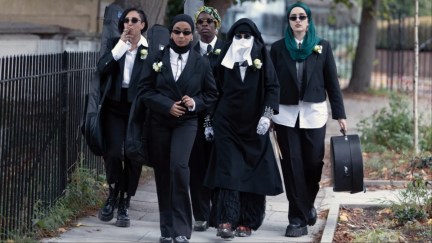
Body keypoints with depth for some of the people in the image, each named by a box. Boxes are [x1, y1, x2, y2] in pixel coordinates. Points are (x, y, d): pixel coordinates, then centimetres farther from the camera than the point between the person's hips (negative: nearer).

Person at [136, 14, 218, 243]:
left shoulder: (201, 62, 3)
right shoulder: (157, 59, 4)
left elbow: (211, 94, 9)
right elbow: (144, 91, 1)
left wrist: (195, 102, -11)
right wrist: (167, 105, -13)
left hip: (186, 122, -2)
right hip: (159, 122, 2)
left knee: (179, 166, -21)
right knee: (162, 173, 5)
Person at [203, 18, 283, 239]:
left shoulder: (261, 57, 1)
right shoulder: (224, 58, 6)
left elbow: (272, 87, -3)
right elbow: (215, 90, 10)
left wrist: (267, 115, -14)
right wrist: (210, 121, 8)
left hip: (254, 126, 0)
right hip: (227, 124, 0)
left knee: (252, 172, 1)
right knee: (228, 171, -9)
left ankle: (247, 223, 8)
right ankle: (226, 221, -17)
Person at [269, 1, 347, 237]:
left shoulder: (322, 47, 5)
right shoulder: (278, 48, 5)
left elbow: (332, 83, 5)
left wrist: (339, 114, 1)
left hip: (314, 114, 0)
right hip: (286, 114, 0)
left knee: (313, 164, 1)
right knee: (292, 166, -1)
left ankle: (308, 204, 29)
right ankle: (298, 219, 4)